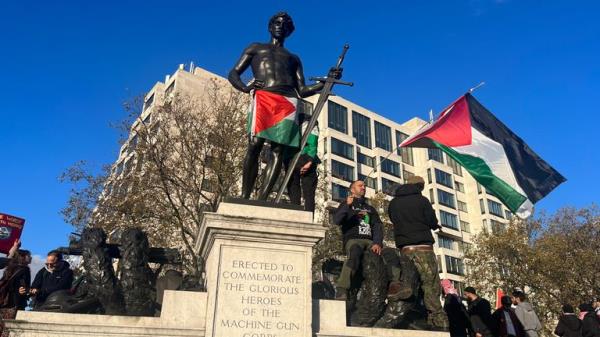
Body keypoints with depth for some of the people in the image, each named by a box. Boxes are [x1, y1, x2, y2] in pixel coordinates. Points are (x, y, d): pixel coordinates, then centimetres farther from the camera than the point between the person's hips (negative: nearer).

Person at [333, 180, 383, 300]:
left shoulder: (370, 208, 29)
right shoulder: (346, 205, 19)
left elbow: (378, 226, 12)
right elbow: (336, 221, -1)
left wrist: (378, 243, -9)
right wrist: (347, 206, -18)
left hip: (370, 241, 4)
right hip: (353, 240, -4)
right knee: (354, 254, -39)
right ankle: (341, 291, -48)